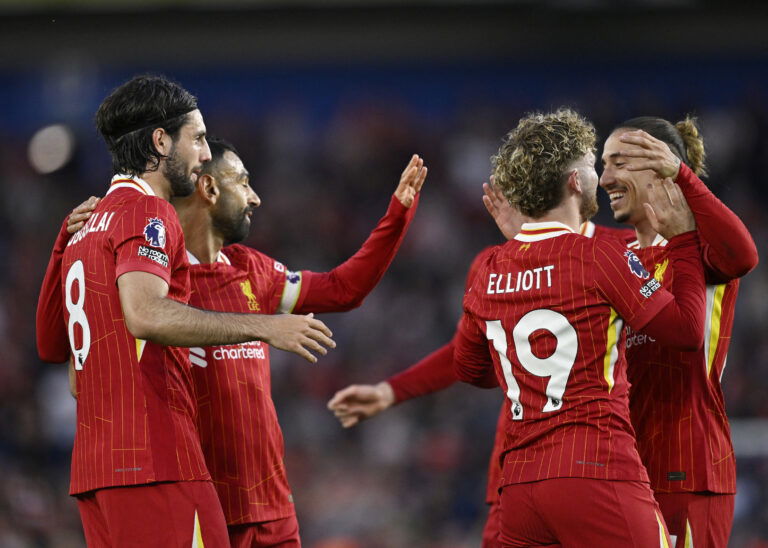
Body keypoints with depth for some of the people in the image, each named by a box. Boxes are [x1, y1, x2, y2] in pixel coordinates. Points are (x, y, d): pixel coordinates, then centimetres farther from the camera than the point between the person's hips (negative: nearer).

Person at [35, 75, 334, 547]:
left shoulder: (83, 229, 22)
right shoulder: (147, 212, -7)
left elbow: (51, 347, 28)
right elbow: (145, 313, -25)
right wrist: (265, 327, -24)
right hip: (155, 462, -10)